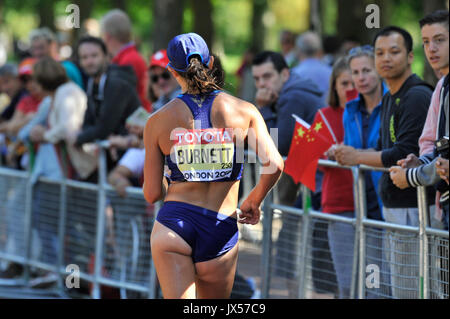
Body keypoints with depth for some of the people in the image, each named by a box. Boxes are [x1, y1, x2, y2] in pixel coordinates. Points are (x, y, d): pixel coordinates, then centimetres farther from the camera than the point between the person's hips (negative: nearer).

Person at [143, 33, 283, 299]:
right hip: (221, 230, 1)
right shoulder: (244, 111, 1)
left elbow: (152, 194, 4)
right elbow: (275, 165, -9)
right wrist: (254, 201, 10)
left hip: (173, 224, -1)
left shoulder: (158, 121, 2)